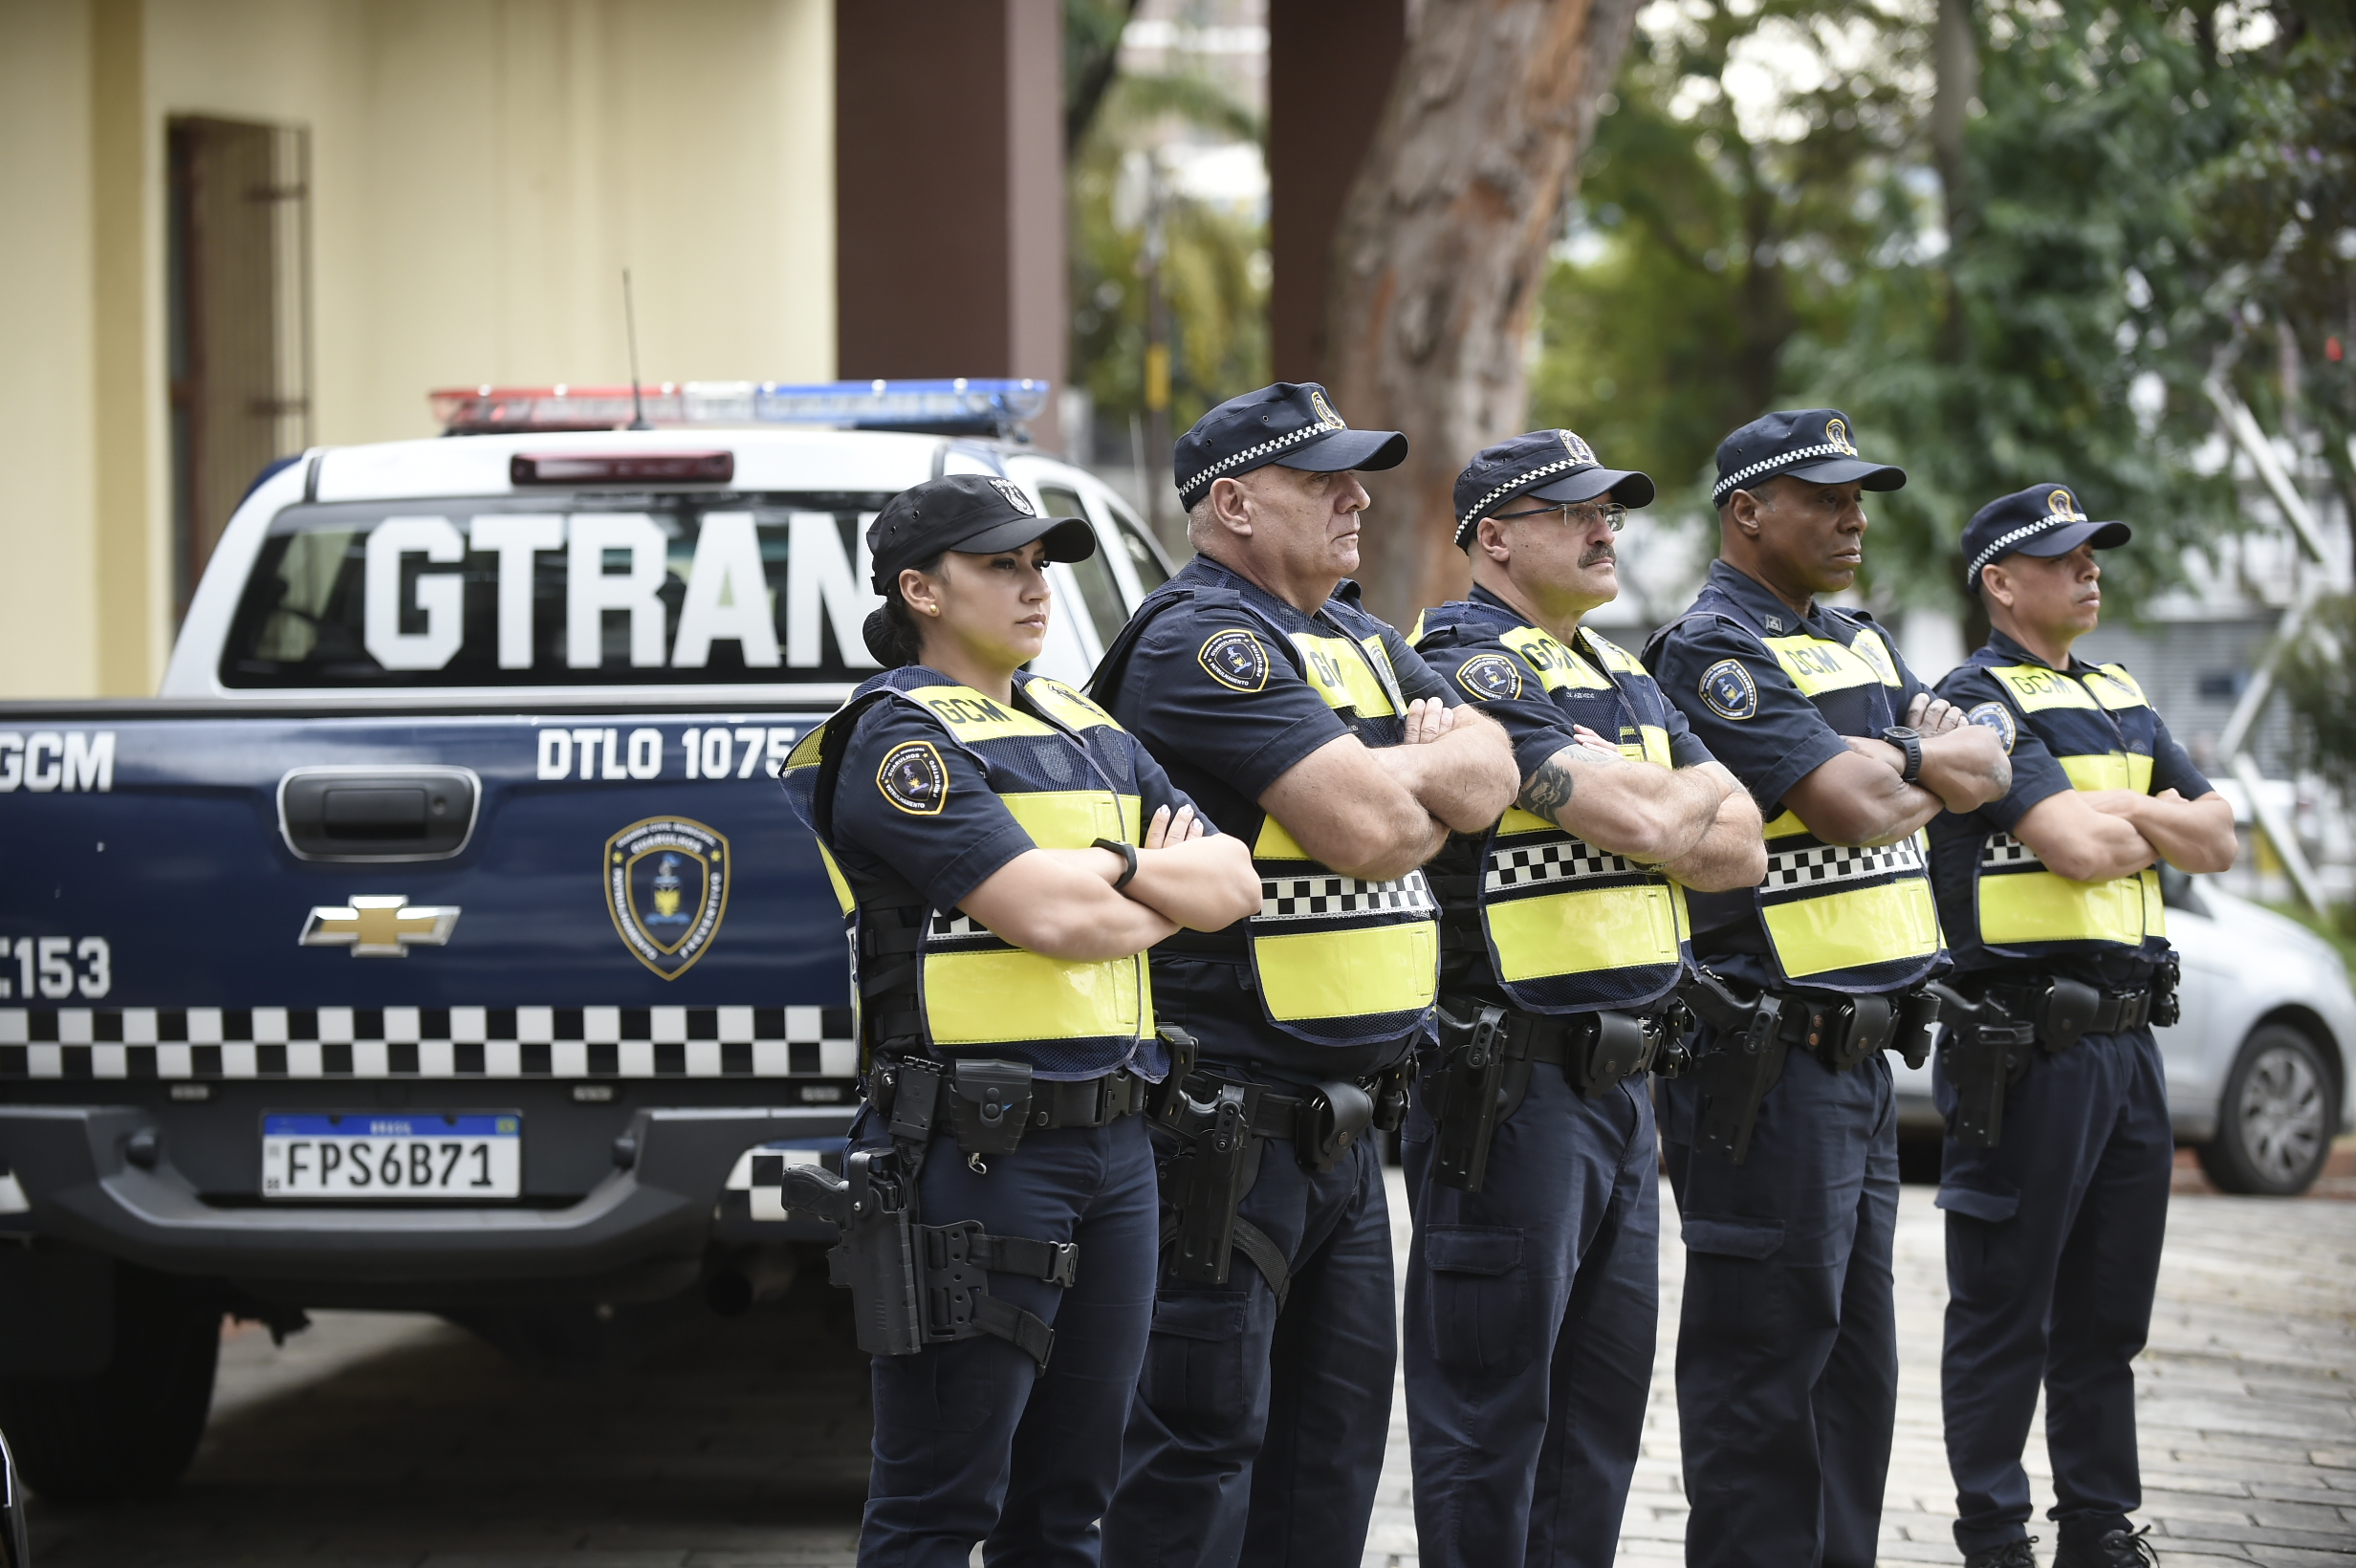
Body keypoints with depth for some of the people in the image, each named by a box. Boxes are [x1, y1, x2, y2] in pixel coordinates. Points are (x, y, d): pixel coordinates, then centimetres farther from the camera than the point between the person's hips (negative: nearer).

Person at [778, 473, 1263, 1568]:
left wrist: (1109, 867, -6)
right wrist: (1167, 894, 3)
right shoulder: (900, 738, -7)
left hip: (1114, 1138, 8)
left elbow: (1233, 884, 12)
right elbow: (1051, 918, -17)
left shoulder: (1091, 733, 18)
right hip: (977, 1147, -8)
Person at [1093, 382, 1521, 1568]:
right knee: (1202, 1431, -7)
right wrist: (1430, 774, 0)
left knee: (1338, 1424, 14)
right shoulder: (1203, 641, -13)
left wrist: (1404, 774, -10)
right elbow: (1374, 831, -21)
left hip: (1347, 1115, 10)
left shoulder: (1362, 643, 18)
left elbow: (1486, 776, 9)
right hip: (1225, 1123, -9)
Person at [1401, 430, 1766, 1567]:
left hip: (1622, 1078, 9)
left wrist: (1642, 811, -9)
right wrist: (1685, 798, 0)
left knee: (1605, 1398, 13)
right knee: (1491, 1400, -3)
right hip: (1510, 1082, -9)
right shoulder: (1465, 663, -12)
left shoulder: (1620, 680, 17)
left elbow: (1738, 844, 8)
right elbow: (1647, 821, -21)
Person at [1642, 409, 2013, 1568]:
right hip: (1766, 1059, -9)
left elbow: (1983, 771, 10)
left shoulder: (1858, 645, 18)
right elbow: (1853, 805, -21)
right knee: (1766, 1351, -5)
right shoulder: (1710, 651, -12)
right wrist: (1918, 779, -1)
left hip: (1863, 1051, 9)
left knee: (1854, 1352, 14)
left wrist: (1894, 755, -10)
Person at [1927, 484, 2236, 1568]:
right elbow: (2080, 846, -20)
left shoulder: (2121, 702, 18)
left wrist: (2132, 811, -6)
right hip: (2025, 1048, -8)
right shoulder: (1978, 702, -9)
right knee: (2006, 1309, -2)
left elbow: (2215, 841, 12)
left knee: (2109, 1311, 13)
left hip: (2127, 1039, 8)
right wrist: (2161, 818, 1)